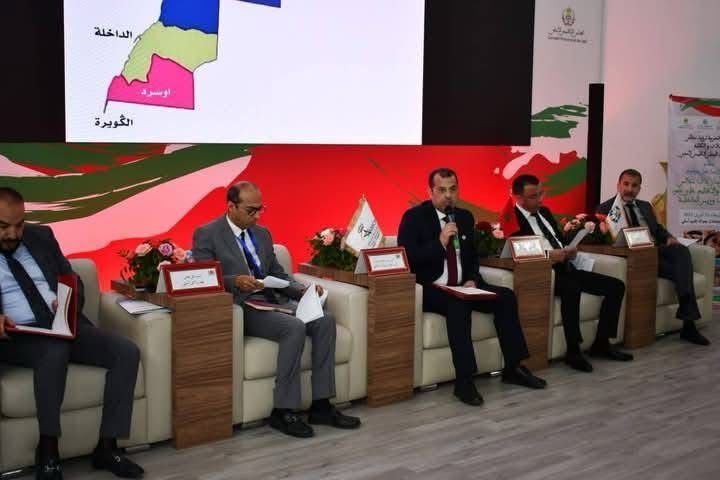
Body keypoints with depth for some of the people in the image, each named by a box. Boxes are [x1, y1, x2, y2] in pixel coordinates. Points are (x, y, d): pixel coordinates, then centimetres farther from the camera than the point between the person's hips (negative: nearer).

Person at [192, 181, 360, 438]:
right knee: (295, 327, -30)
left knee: (325, 320, -16)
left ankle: (321, 405, -13)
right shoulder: (206, 234, -1)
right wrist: (235, 281, -25)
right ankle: (283, 411, -21)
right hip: (239, 308, -7)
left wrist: (303, 290, 1)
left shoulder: (262, 233, 19)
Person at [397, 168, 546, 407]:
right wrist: (440, 242, -23)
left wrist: (472, 279, -3)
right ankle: (464, 381, -33)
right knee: (458, 305, -36)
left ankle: (513, 368, -2)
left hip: (461, 287, 7)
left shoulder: (465, 217, 12)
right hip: (429, 289, -7)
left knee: (506, 296, -12)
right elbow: (406, 259, -15)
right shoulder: (414, 217, -6)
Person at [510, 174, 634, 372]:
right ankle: (573, 351, -28)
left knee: (616, 286, -1)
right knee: (572, 289, -39)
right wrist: (547, 255, -26)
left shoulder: (544, 212, 19)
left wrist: (569, 250, 2)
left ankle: (601, 343, 4)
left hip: (565, 268, 9)